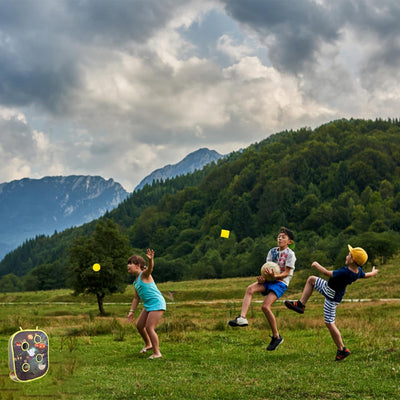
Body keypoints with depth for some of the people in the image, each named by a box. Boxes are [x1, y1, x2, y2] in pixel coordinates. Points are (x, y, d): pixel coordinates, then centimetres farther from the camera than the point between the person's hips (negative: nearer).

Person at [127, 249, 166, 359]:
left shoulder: (144, 274, -11)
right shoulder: (136, 282, 15)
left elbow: (150, 268, -35)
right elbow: (136, 298, 22)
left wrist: (150, 260, -56)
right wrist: (131, 311, 16)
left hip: (157, 303, -9)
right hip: (148, 305, 9)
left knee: (149, 328, -13)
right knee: (139, 325, 15)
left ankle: (157, 353, -6)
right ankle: (148, 344, 37)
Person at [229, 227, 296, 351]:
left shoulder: (290, 254, -3)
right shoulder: (272, 251, 14)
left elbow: (286, 273, -9)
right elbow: (267, 268, 10)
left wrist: (274, 276, -27)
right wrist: (263, 277, -11)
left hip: (281, 282, -6)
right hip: (269, 280, 6)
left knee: (265, 306, -21)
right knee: (250, 288, -23)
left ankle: (276, 336, -5)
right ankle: (242, 318, -35)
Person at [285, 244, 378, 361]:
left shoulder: (344, 272, -37)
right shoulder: (358, 271, -12)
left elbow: (327, 273, -26)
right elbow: (367, 275, 10)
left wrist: (317, 265, -8)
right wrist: (374, 272, 34)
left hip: (332, 298, -9)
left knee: (329, 323, 0)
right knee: (311, 279, 17)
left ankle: (342, 350, 8)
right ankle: (301, 304, 19)